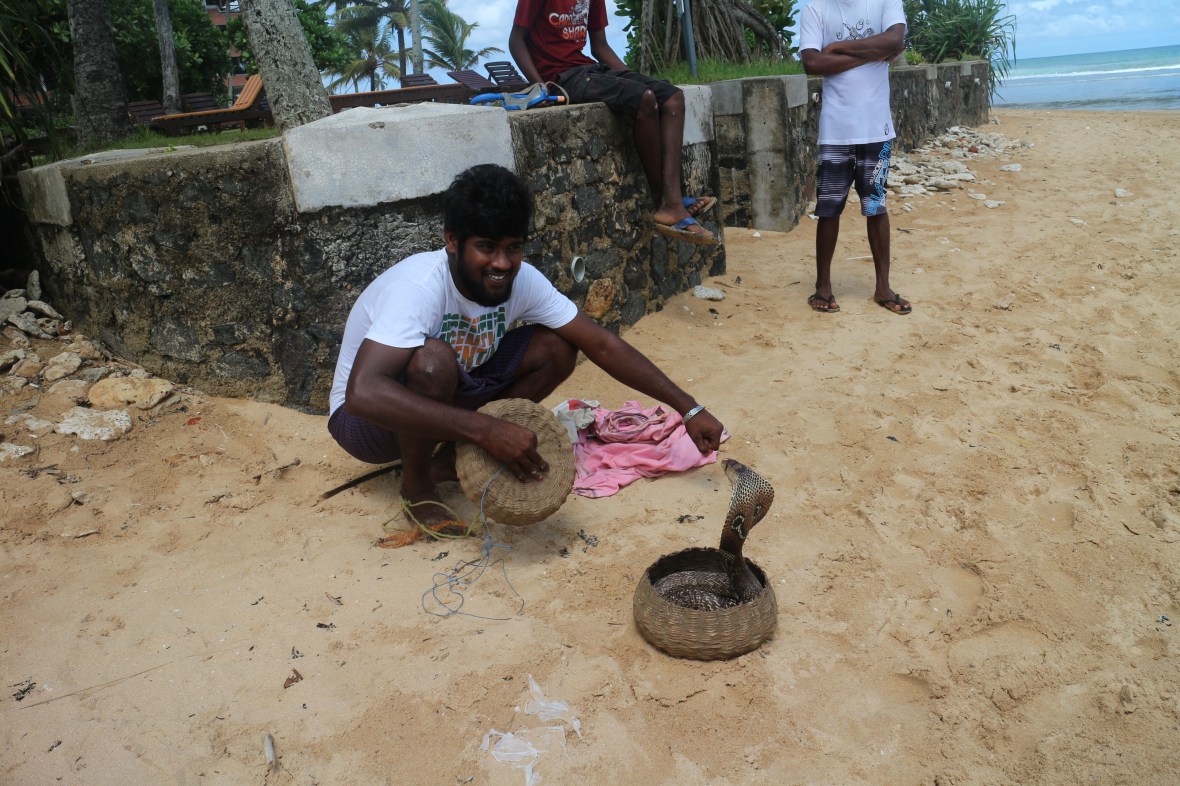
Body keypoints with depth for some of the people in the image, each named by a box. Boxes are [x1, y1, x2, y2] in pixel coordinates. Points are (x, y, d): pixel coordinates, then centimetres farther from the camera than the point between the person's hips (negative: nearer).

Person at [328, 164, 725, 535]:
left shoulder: (522, 280, -15)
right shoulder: (419, 287, -34)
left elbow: (602, 344, -12)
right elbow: (362, 393, -46)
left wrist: (689, 409, -17)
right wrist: (487, 430, -49)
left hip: (451, 395, 6)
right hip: (366, 419, -6)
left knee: (556, 348, -11)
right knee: (434, 361, -39)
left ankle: (450, 458, -2)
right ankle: (416, 486, -11)